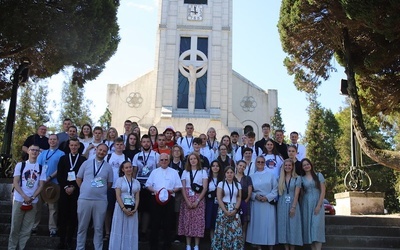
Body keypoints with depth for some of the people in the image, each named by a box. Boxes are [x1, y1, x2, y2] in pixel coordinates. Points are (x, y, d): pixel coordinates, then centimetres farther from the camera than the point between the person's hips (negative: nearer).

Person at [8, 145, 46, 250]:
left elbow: (41, 185, 3)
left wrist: (32, 198, -11)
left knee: (27, 227, 4)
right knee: (15, 225, 3)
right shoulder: (20, 165, 2)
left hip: (33, 201, 1)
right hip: (19, 200, -1)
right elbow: (15, 182, -3)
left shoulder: (41, 168, 5)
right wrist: (24, 196, -14)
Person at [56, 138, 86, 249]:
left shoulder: (83, 159, 5)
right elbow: (59, 175, 6)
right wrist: (66, 187, -6)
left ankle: (70, 240, 7)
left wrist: (73, 187, -8)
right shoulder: (63, 158, 12)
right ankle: (62, 240, 9)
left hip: (77, 191, -2)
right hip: (64, 190, 2)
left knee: (74, 217, 0)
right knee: (62, 216, 2)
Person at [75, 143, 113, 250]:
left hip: (101, 200, 0)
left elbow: (109, 183, 11)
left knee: (98, 228, 7)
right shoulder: (86, 163, 5)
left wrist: (101, 191, 5)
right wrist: (84, 190, 8)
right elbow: (78, 179, 10)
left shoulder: (108, 167, 6)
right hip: (84, 199, 0)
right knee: (82, 227, 8)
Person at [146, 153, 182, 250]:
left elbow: (179, 187, 7)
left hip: (169, 199, 0)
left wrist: (172, 190, -12)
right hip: (156, 199, 0)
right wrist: (154, 190, -9)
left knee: (168, 223, 4)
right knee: (155, 222, 2)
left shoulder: (174, 172, 8)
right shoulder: (154, 172, 10)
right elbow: (148, 185, 10)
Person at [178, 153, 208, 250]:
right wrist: (187, 201, -9)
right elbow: (183, 188, 4)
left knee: (198, 221, -4)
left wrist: (197, 201, -11)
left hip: (199, 200, -2)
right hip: (187, 200, 2)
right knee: (187, 220, 0)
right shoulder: (185, 172, 9)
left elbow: (205, 188, -2)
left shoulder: (203, 172, 4)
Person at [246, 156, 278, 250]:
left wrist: (267, 197, -12)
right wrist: (255, 196, -12)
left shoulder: (271, 175, 6)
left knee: (269, 224, -2)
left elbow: (275, 189, 0)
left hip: (268, 203, -1)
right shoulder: (251, 176, 10)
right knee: (257, 224, 2)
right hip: (256, 204, 1)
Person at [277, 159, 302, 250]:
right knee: (283, 226, 3)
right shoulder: (280, 178, 9)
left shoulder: (297, 178, 0)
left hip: (292, 204, -3)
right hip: (282, 205, 3)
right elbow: (279, 192, 10)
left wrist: (293, 207, -13)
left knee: (293, 226, -1)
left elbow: (296, 194, -6)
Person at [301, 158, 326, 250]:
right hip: (306, 204, 2)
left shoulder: (319, 175, 3)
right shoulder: (302, 178, 9)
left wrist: (319, 205, -9)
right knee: (309, 226, -1)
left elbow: (323, 191, -2)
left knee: (317, 226, -11)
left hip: (317, 203, -2)